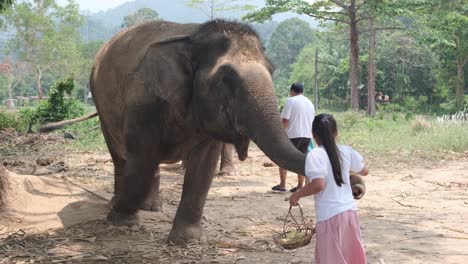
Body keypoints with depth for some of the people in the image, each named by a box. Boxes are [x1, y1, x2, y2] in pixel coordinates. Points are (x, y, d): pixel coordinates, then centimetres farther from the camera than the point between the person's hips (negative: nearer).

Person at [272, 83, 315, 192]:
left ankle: (282, 185, 4)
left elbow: (285, 120, -14)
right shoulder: (310, 103, 15)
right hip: (307, 135, 6)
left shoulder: (291, 101, -8)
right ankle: (300, 186, 7)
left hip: (293, 135, -6)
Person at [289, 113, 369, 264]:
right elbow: (364, 171, 20)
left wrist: (297, 195, -7)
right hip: (350, 211, 6)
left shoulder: (315, 155, -11)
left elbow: (318, 184, -21)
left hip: (330, 216, -6)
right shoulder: (346, 151, 6)